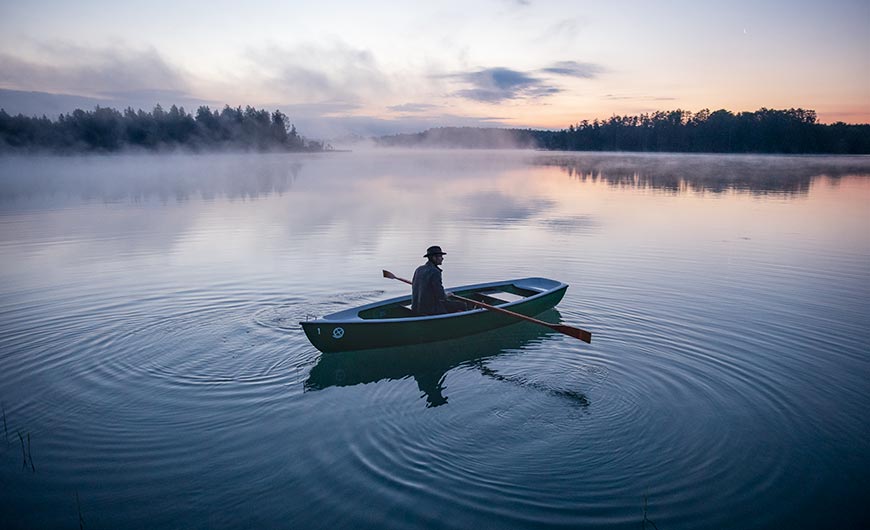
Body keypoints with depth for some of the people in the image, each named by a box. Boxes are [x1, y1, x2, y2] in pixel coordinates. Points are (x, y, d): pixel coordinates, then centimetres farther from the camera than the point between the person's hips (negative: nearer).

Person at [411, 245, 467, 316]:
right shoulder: (435, 272, -18)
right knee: (462, 305, 2)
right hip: (430, 309, -9)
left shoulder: (419, 269, 5)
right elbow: (440, 296, -21)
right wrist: (445, 295, 3)